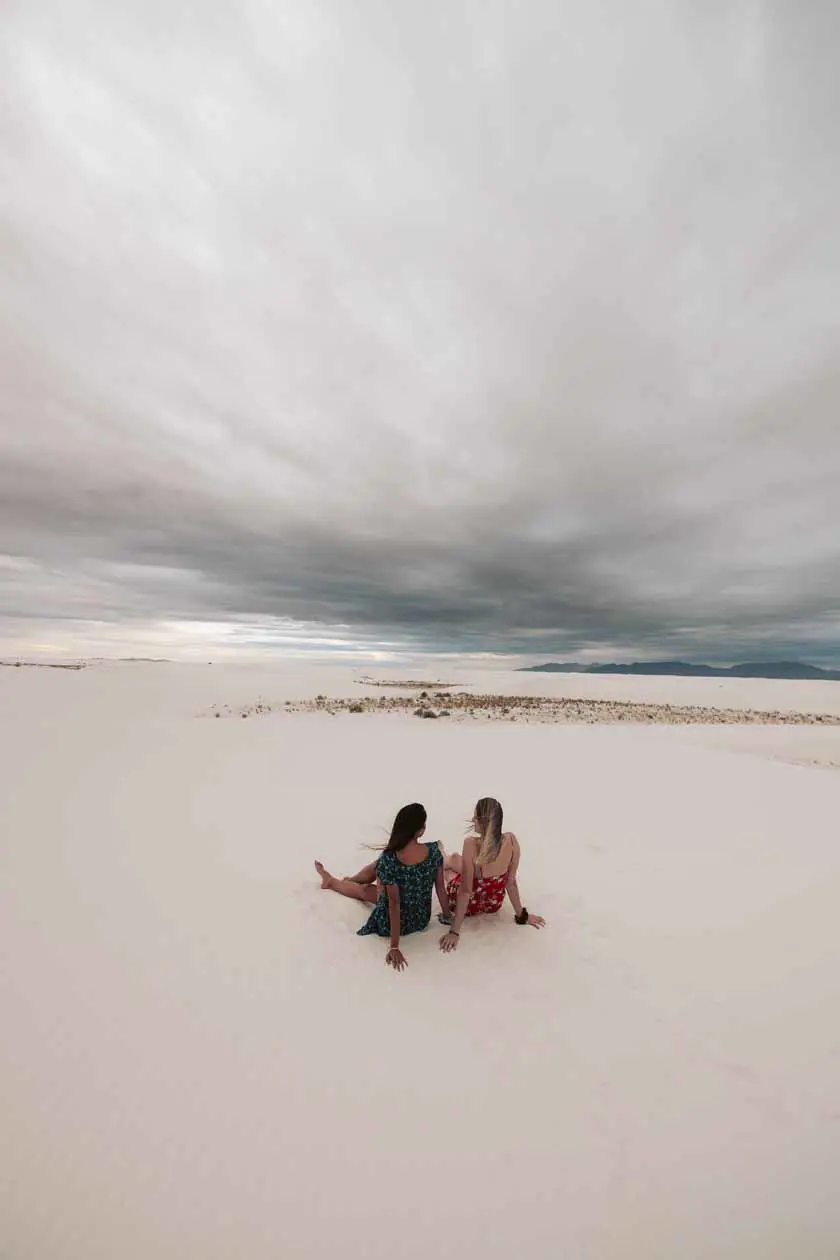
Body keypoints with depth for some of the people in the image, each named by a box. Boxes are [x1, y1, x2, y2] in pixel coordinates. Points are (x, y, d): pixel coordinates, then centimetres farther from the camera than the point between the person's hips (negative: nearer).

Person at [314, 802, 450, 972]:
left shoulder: (388, 860, -33)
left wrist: (394, 946, -13)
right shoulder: (434, 850, -23)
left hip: (396, 923, -4)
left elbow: (394, 903, -25)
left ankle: (331, 881, 54)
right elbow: (441, 889, -9)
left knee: (364, 889, 24)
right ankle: (348, 880, 51)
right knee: (377, 867, 20)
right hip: (422, 918, 4)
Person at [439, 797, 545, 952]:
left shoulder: (471, 844, -36)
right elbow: (511, 882, -11)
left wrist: (454, 931, -16)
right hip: (495, 903, 4)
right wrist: (522, 915, 6)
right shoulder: (511, 840, -24)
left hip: (469, 903, -3)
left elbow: (466, 891, -28)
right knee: (455, 858, 27)